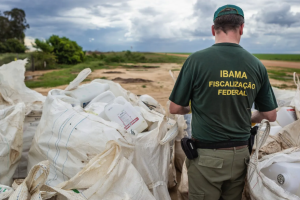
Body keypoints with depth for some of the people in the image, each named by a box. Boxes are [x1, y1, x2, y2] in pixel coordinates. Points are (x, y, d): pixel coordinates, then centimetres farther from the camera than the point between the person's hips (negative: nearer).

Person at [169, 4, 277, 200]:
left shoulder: (196, 60, -14)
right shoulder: (257, 65, -3)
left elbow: (175, 108, -7)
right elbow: (270, 115, 5)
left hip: (207, 156, -3)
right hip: (240, 155, 4)